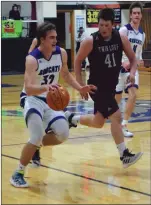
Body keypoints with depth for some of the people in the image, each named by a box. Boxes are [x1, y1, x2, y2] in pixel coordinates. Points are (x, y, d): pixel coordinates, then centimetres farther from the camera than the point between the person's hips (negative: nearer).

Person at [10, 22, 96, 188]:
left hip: (51, 100, 6)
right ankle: (18, 174, -6)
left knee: (63, 135, -2)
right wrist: (46, 87, -55)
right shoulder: (32, 59, -26)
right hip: (32, 99, -6)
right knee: (36, 138, -22)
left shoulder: (61, 53, -7)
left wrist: (80, 88, 0)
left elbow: (66, 75, 13)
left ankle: (35, 147, 26)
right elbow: (28, 89, -37)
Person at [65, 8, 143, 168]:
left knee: (98, 122, 16)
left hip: (111, 86, 6)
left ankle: (70, 118, 42)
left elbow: (133, 59, 4)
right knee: (116, 116, -17)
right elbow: (77, 62, -5)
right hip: (97, 87, -6)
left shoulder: (121, 39, -6)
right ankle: (124, 155, -12)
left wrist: (132, 72, -17)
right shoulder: (90, 41, -16)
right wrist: (81, 85, -8)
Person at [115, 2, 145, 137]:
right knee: (117, 98, 5)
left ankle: (123, 126, -9)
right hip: (120, 67, -5)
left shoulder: (142, 34, 9)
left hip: (132, 68, 5)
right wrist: (123, 62, -28)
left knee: (133, 95, -15)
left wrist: (139, 61, 0)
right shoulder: (124, 30, -11)